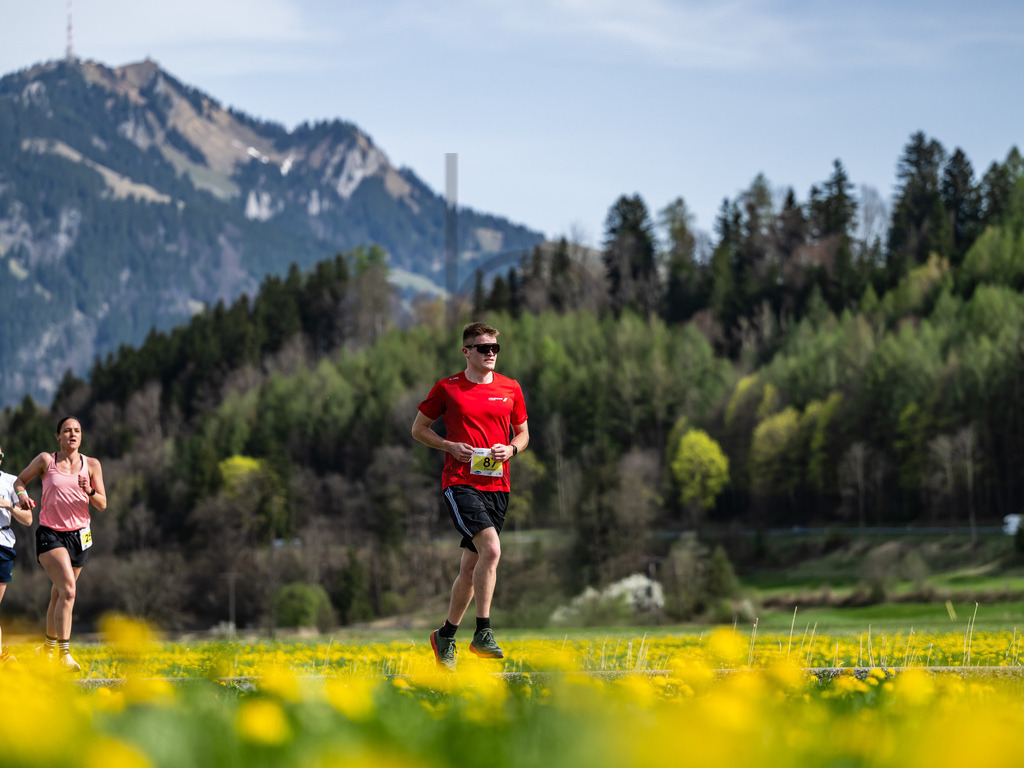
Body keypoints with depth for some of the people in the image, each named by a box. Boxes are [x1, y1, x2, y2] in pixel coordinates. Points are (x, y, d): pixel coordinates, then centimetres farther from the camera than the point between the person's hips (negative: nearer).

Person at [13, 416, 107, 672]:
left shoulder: (92, 465, 5)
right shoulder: (46, 460, 0)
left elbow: (102, 505, 4)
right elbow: (20, 480, 13)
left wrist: (90, 492, -17)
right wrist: (22, 494, -9)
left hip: (79, 535, 3)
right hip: (50, 534, -3)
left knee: (59, 594, 10)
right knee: (68, 588, -22)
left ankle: (49, 647, 31)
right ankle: (64, 653, -23)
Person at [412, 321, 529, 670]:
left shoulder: (511, 389, 10)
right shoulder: (447, 388, 1)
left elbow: (523, 432, 20)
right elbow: (419, 428, 9)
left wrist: (511, 449, -3)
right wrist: (450, 446, -8)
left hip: (497, 484, 4)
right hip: (460, 482, -4)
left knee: (471, 565, 8)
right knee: (491, 549, -24)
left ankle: (445, 635, 25)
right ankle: (483, 633, -18)